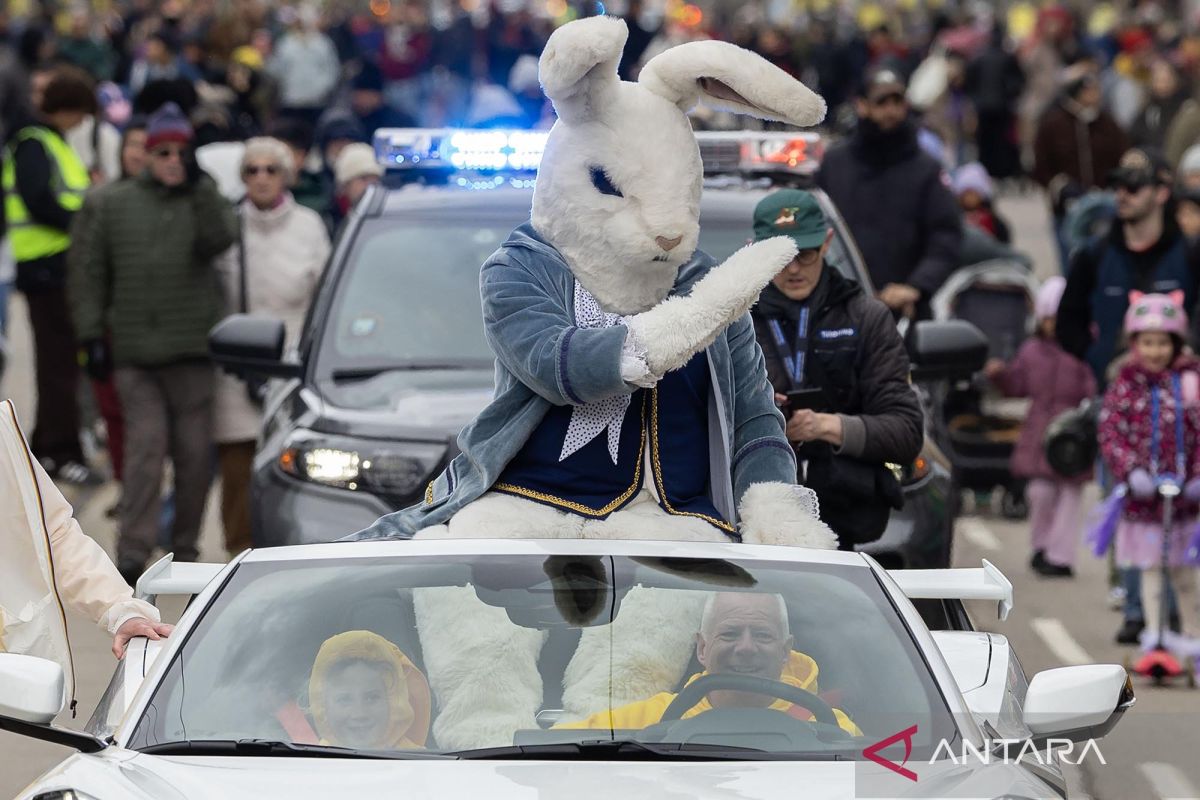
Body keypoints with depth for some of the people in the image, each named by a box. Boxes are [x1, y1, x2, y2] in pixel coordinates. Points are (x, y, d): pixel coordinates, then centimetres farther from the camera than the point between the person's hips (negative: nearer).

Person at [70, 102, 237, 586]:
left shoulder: (206, 201, 7)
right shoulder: (115, 204, 9)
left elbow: (219, 239, -14)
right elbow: (93, 272, 11)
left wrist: (198, 188, -21)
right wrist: (91, 333, 4)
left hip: (192, 349, 1)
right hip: (134, 351, -1)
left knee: (195, 453, 4)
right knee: (145, 446, -11)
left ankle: (186, 548, 16)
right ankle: (133, 550, -14)